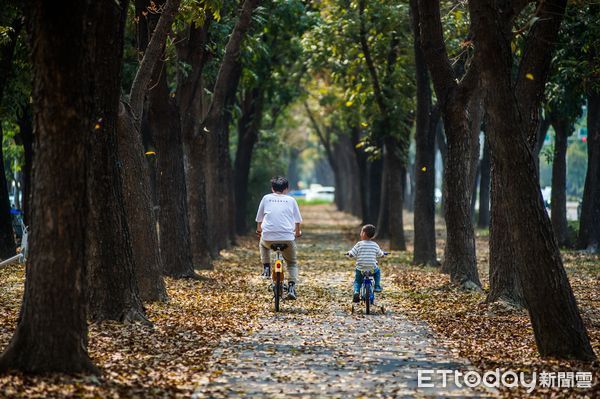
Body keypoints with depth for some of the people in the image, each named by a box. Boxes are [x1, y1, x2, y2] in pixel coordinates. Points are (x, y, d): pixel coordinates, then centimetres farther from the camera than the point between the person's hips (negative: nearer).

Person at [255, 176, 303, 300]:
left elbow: (259, 218, 20)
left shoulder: (266, 198, 12)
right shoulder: (291, 200, 12)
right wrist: (297, 232, 37)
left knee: (263, 245, 37)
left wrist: (259, 229, 41)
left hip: (269, 237, 0)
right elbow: (297, 220, 17)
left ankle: (266, 268, 25)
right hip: (287, 237, 0)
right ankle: (291, 288, 1)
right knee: (292, 263, 20)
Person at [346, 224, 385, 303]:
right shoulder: (375, 245, -2)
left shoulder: (359, 244, -9)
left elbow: (351, 254, -8)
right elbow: (380, 254, 11)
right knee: (377, 271, 33)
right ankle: (377, 286, 23)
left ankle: (356, 292, -5)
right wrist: (383, 253, 35)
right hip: (372, 269, 1)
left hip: (360, 270, -1)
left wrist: (348, 253, 15)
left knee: (357, 281, 20)